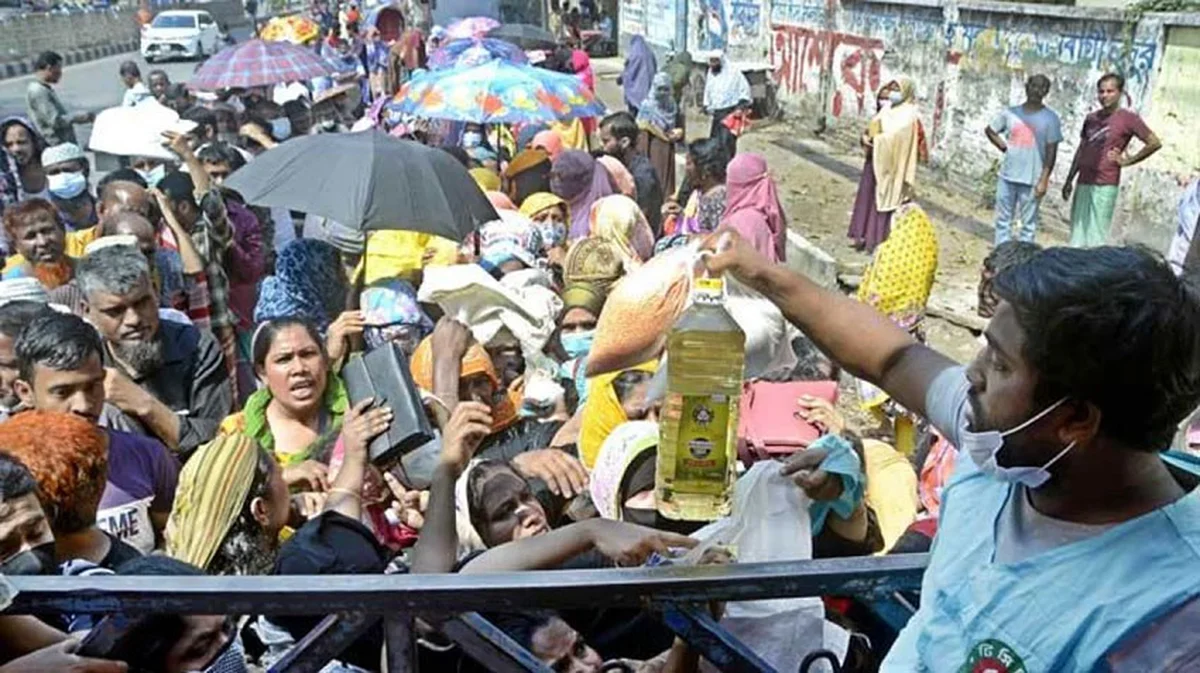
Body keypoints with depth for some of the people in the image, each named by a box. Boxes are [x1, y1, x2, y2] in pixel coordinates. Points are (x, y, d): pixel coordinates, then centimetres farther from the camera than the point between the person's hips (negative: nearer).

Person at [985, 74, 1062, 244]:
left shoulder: (1050, 118, -3)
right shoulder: (1011, 113, 6)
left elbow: (1051, 152, -5)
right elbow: (989, 130, 19)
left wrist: (1044, 180, -12)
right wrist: (1004, 147, 4)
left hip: (1032, 180, -3)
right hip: (1007, 176, 4)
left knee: (1028, 224, 0)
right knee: (1003, 220, 9)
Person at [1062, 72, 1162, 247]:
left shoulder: (1128, 118, -4)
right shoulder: (1091, 118, 12)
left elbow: (1155, 143, -7)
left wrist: (1127, 161, -4)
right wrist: (1069, 180, 18)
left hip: (1105, 185, -6)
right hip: (1083, 183, 6)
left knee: (1096, 236, -6)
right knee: (1078, 233, 8)